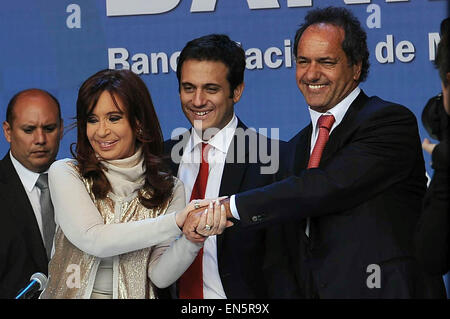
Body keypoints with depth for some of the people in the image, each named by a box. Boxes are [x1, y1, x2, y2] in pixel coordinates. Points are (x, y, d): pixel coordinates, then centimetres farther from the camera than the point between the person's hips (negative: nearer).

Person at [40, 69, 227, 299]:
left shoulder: (169, 189, 4)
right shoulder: (64, 174, 1)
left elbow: (160, 276, -1)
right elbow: (93, 240, -12)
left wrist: (192, 240, -18)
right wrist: (176, 222, -14)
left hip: (134, 295, 0)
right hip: (72, 293, 0)